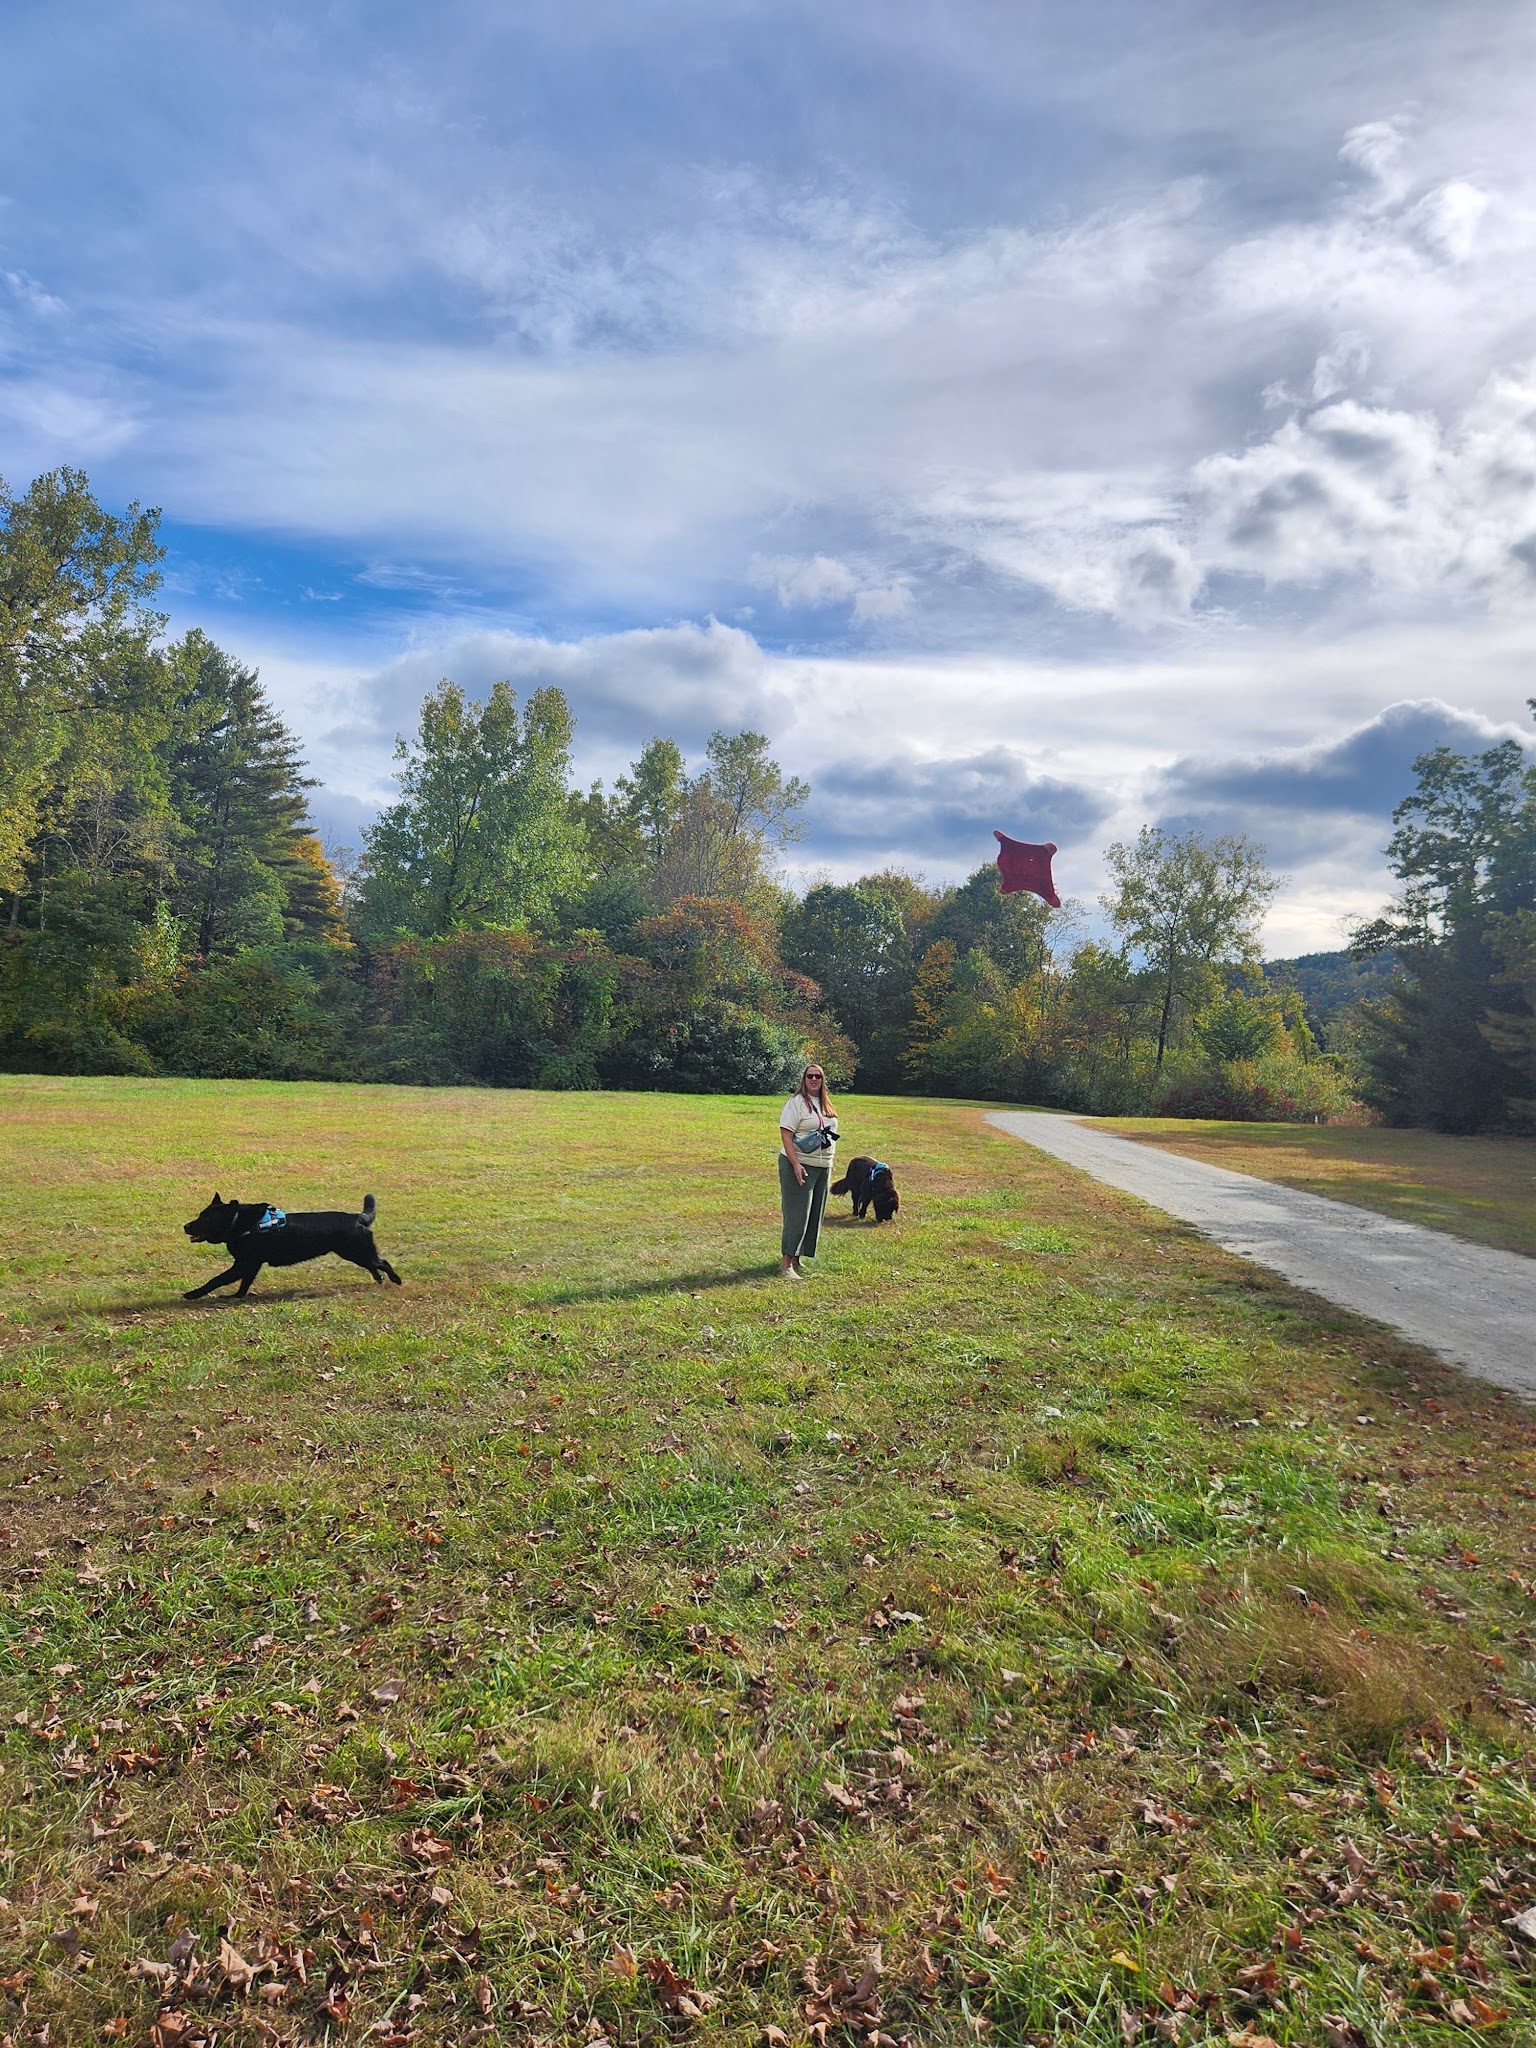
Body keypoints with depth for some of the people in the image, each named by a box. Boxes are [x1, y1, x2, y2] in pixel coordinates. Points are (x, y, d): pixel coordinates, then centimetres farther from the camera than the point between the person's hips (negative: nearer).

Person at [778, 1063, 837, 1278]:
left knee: (814, 1215, 10)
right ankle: (786, 1262, -3)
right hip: (800, 1167, -8)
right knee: (797, 1215, -8)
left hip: (823, 1167, 8)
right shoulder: (796, 1103, -10)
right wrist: (795, 1164, -24)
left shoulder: (825, 1104, 14)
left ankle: (797, 1258, 18)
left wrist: (830, 1164, 18)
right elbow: (785, 1135, -16)